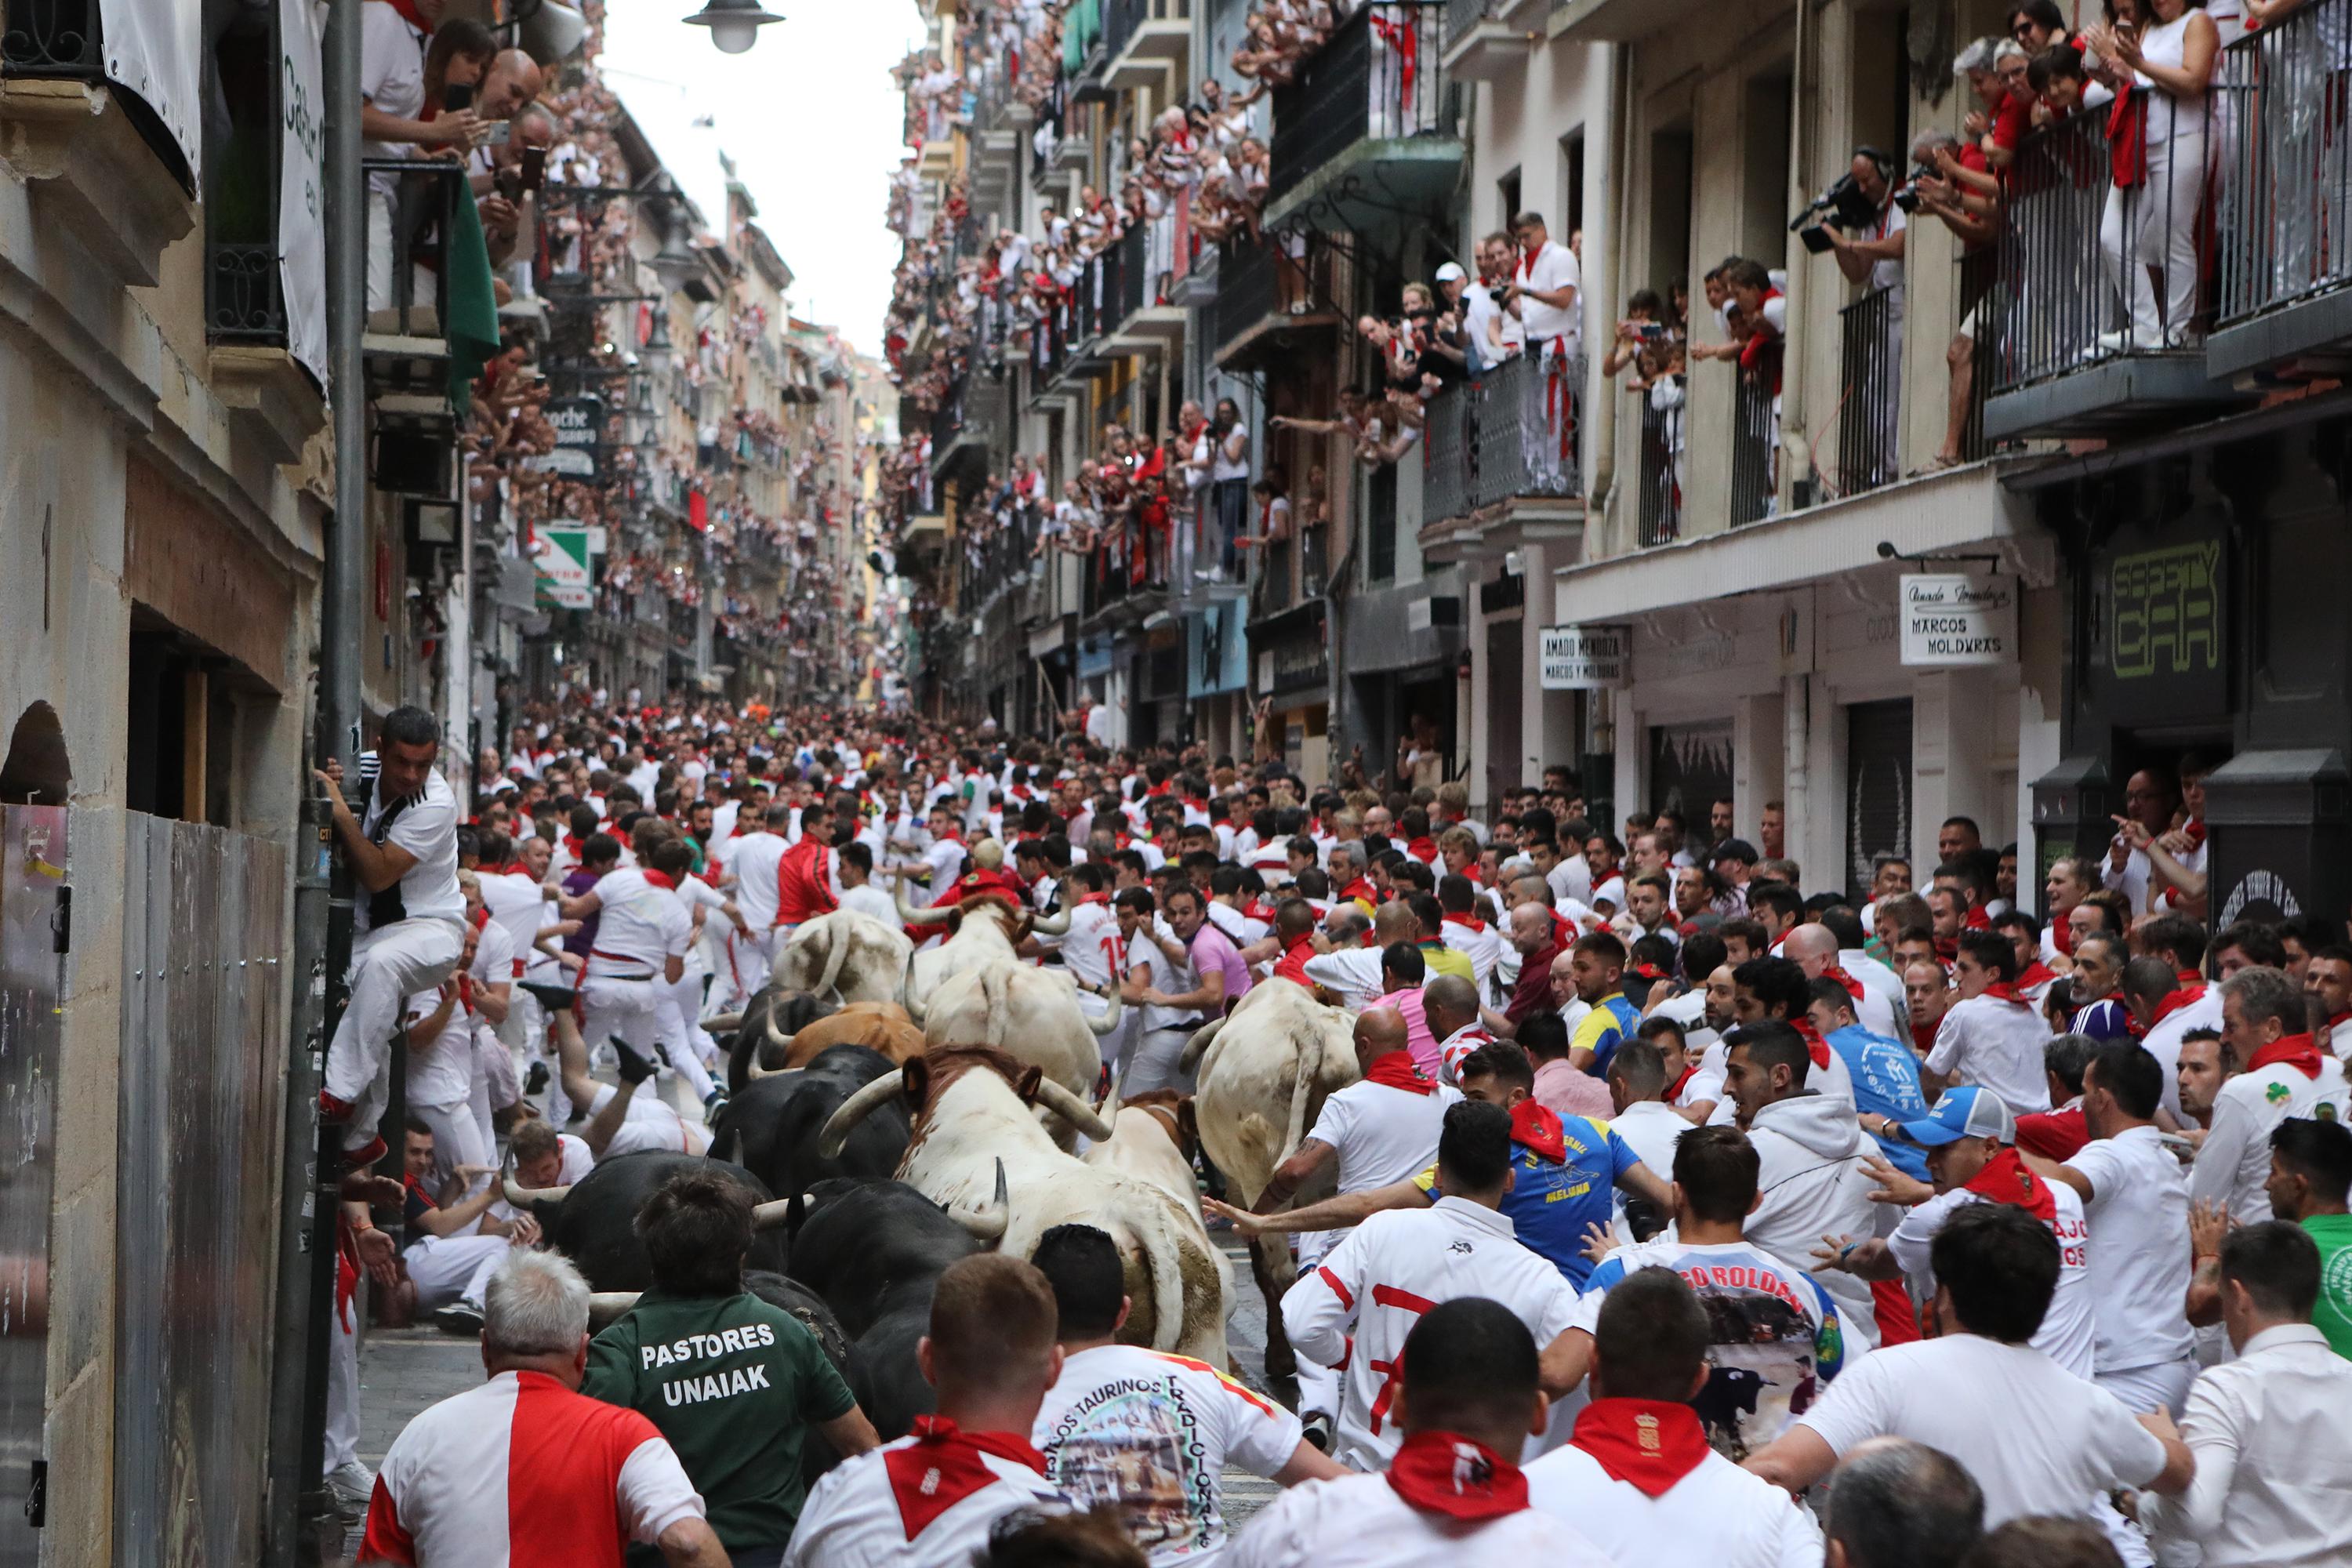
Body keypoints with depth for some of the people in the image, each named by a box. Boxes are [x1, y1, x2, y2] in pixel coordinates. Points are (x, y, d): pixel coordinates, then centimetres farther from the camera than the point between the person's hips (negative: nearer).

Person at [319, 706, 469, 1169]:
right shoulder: (361, 769, -6)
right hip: (367, 924, 6)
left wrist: (341, 810, -28)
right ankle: (361, 1137, 10)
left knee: (380, 962, -36)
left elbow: (377, 875, -25)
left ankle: (340, 1092, -36)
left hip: (430, 925, -6)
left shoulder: (435, 804, -22)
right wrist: (326, 790, -15)